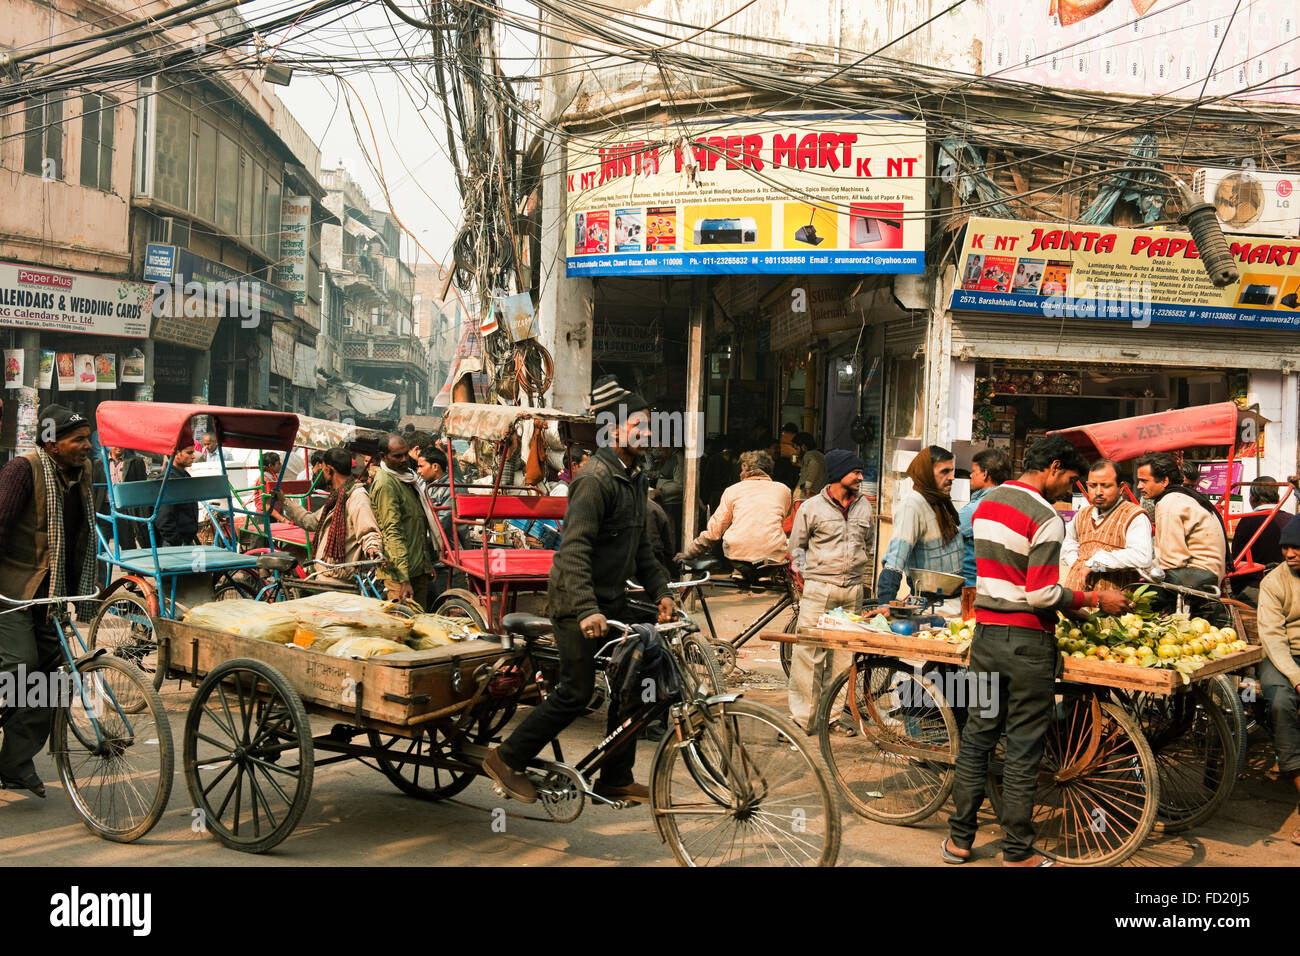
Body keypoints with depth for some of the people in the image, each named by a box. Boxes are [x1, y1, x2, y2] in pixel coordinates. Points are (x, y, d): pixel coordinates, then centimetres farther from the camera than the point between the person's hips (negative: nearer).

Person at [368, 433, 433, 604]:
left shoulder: (407, 477, 15)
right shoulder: (385, 484, -15)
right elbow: (393, 532, -21)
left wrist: (428, 564, 24)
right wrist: (404, 579, -25)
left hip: (419, 568, 9)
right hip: (401, 570, -9)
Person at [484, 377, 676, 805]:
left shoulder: (635, 477, 12)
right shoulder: (595, 478, -18)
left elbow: (640, 546, 21)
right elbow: (575, 549, -26)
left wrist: (660, 591, 10)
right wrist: (586, 610, -34)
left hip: (613, 601, 9)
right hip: (579, 604, -9)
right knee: (576, 693, -5)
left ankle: (617, 780, 19)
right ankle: (506, 759, 10)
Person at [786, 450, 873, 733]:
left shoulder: (864, 506, 11)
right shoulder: (812, 507, -2)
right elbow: (796, 545, 7)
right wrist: (808, 574, 1)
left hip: (853, 591, 4)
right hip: (819, 590, -4)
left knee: (844, 654, 6)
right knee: (809, 653, -7)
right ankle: (801, 718, 0)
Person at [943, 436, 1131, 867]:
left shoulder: (987, 502, 10)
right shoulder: (1046, 517, -15)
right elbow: (1042, 594, -19)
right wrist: (1095, 599, -7)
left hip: (986, 632, 7)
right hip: (1027, 641, -7)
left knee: (976, 738, 13)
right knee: (1023, 751, 3)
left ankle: (959, 840, 19)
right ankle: (1017, 852, 11)